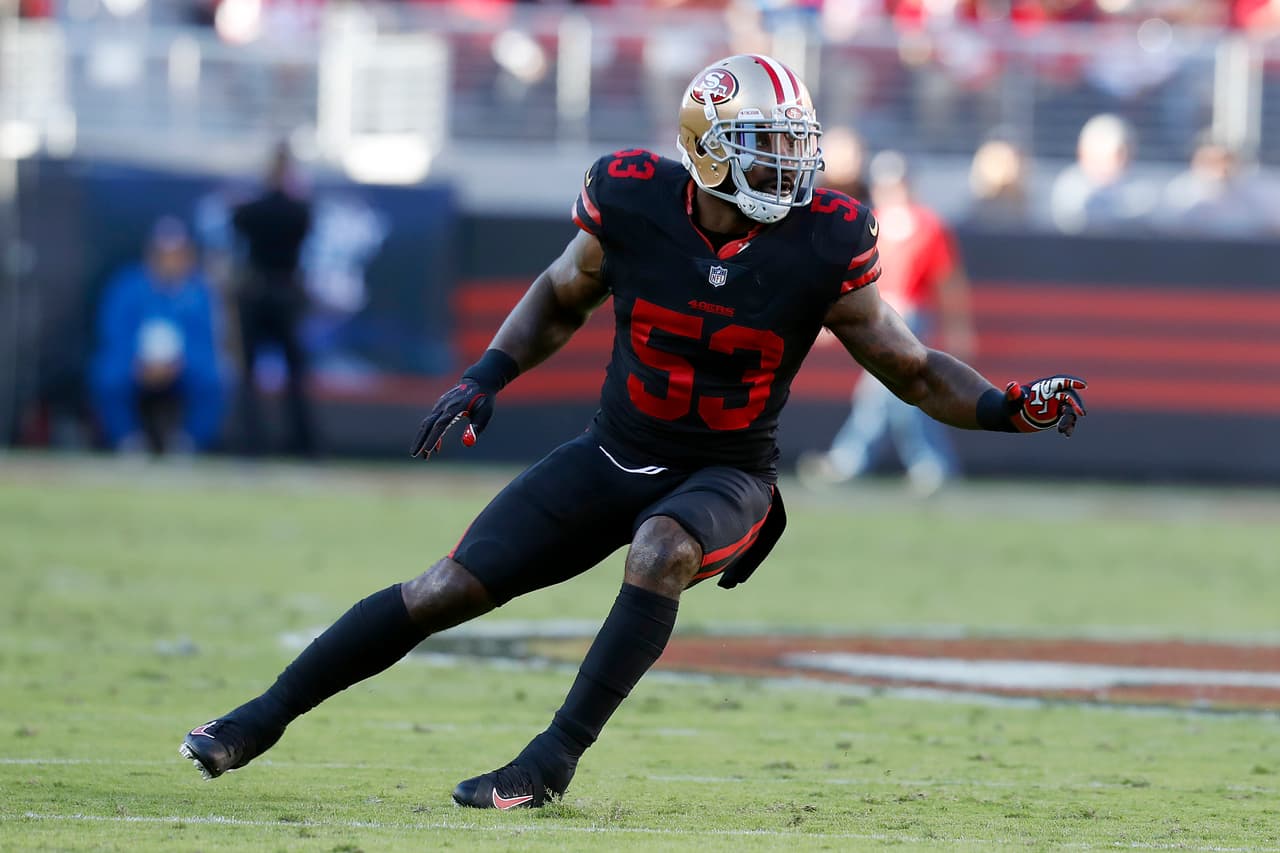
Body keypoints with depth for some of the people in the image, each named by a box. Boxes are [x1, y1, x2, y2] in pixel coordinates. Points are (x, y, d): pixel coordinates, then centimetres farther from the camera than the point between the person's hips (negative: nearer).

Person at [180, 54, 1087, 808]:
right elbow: (562, 298, 6)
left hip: (728, 475, -2)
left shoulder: (822, 246, -18)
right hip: (615, 457, 2)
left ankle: (554, 759, -25)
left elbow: (911, 369, -7)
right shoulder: (633, 204, -15)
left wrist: (1008, 407, -22)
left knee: (662, 551, -36)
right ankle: (267, 716, 13)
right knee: (450, 589, -3)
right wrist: (485, 378, -6)